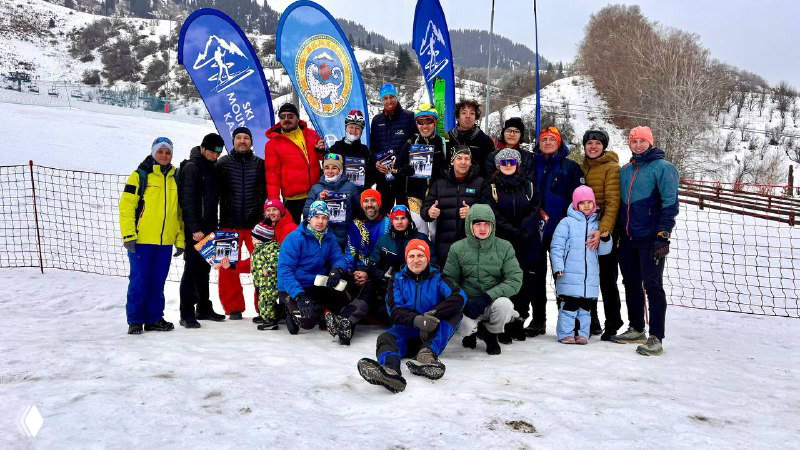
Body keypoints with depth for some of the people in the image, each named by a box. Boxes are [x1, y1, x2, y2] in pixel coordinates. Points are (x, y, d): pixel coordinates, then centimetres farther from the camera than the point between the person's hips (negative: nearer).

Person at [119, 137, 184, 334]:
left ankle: (154, 319, 19)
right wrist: (128, 235, -12)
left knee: (158, 282, 10)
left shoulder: (175, 178, 14)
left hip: (166, 242, 4)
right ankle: (135, 321, 10)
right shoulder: (140, 176, -1)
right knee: (139, 281, -1)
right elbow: (126, 206, -5)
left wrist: (180, 240, 12)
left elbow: (180, 212, 17)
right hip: (141, 239, -4)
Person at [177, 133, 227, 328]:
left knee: (204, 268, 13)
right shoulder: (191, 167, -10)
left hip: (208, 228, 8)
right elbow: (187, 200, -16)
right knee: (192, 268, -5)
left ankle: (204, 308, 22)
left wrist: (214, 227, 14)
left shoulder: (213, 167, 14)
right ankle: (187, 314, 0)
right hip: (194, 230, -7)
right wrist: (195, 229, -20)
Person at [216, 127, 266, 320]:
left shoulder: (260, 164, 9)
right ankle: (233, 307, 14)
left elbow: (267, 192, 10)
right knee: (229, 267, 3)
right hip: (229, 224, 0)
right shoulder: (223, 163, 6)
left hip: (255, 223, 0)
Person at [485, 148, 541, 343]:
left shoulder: (529, 187, 14)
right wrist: (514, 232, -13)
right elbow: (493, 216, -4)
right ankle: (503, 328, 2)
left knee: (525, 284, 1)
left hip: (527, 246, 2)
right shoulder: (491, 188, 7)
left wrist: (523, 232, -13)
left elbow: (534, 213, 3)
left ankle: (518, 324, 14)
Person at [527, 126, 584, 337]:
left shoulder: (571, 167, 4)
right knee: (537, 275, 7)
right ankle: (538, 320, 16)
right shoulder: (531, 164, 10)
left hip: (561, 230, -2)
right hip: (536, 229, 2)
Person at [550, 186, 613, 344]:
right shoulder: (567, 222, -1)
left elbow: (604, 250, 12)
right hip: (570, 276, -4)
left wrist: (605, 239, -8)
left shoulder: (597, 224, 14)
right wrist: (558, 267, -11)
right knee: (569, 305, -4)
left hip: (591, 276, 5)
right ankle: (566, 334, 6)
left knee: (585, 307, 9)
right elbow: (556, 246, -3)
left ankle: (582, 334, 18)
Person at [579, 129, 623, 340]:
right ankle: (591, 323, 20)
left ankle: (612, 324, 11)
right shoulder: (582, 167, 12)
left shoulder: (612, 168, -6)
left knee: (607, 279, -2)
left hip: (606, 230, -5)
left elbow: (613, 202, -15)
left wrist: (603, 230, -25)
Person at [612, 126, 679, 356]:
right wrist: (617, 231, 17)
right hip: (627, 239, 7)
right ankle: (636, 329, 25)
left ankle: (656, 338, -3)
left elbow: (670, 204, -11)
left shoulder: (662, 167, -5)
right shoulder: (625, 171, 16)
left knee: (653, 286, -6)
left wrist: (663, 235, -17)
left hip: (651, 239, -7)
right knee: (631, 284, 13)